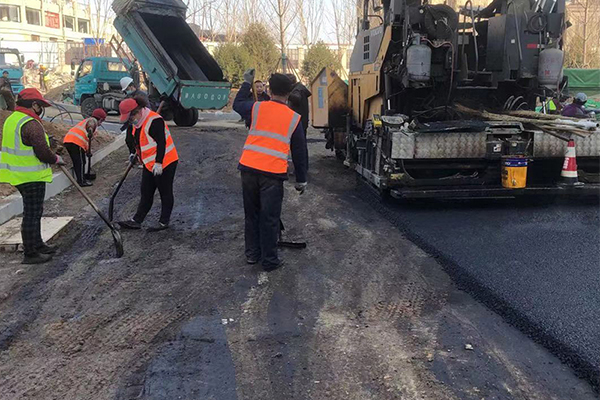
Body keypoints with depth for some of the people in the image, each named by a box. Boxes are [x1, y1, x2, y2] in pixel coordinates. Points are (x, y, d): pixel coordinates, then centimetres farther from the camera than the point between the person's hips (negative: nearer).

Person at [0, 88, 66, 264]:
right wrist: (57, 159, -3)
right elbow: (43, 154, -22)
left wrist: (44, 140, 18)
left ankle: (37, 244, 35)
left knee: (33, 211, 21)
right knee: (32, 214, -1)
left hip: (17, 175, 10)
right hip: (32, 177, -10)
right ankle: (30, 254, 7)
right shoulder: (32, 124, -21)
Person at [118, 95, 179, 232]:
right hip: (149, 164, 9)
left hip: (165, 163, -9)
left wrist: (158, 163, -26)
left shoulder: (155, 121, -22)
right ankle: (136, 221, 17)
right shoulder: (137, 123, 8)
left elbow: (161, 143, -25)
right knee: (146, 193, 12)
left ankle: (164, 222, 13)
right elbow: (132, 139, 26)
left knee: (165, 192, 3)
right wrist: (133, 153, 21)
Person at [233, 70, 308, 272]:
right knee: (270, 218, 5)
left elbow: (237, 104, 27)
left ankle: (252, 253, 28)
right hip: (273, 173, -2)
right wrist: (301, 180, 16)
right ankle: (270, 260, 14)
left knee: (252, 213, 17)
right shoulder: (294, 118, 4)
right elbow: (299, 152, 8)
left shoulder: (257, 108, 5)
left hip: (248, 168, 2)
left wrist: (247, 83, 39)